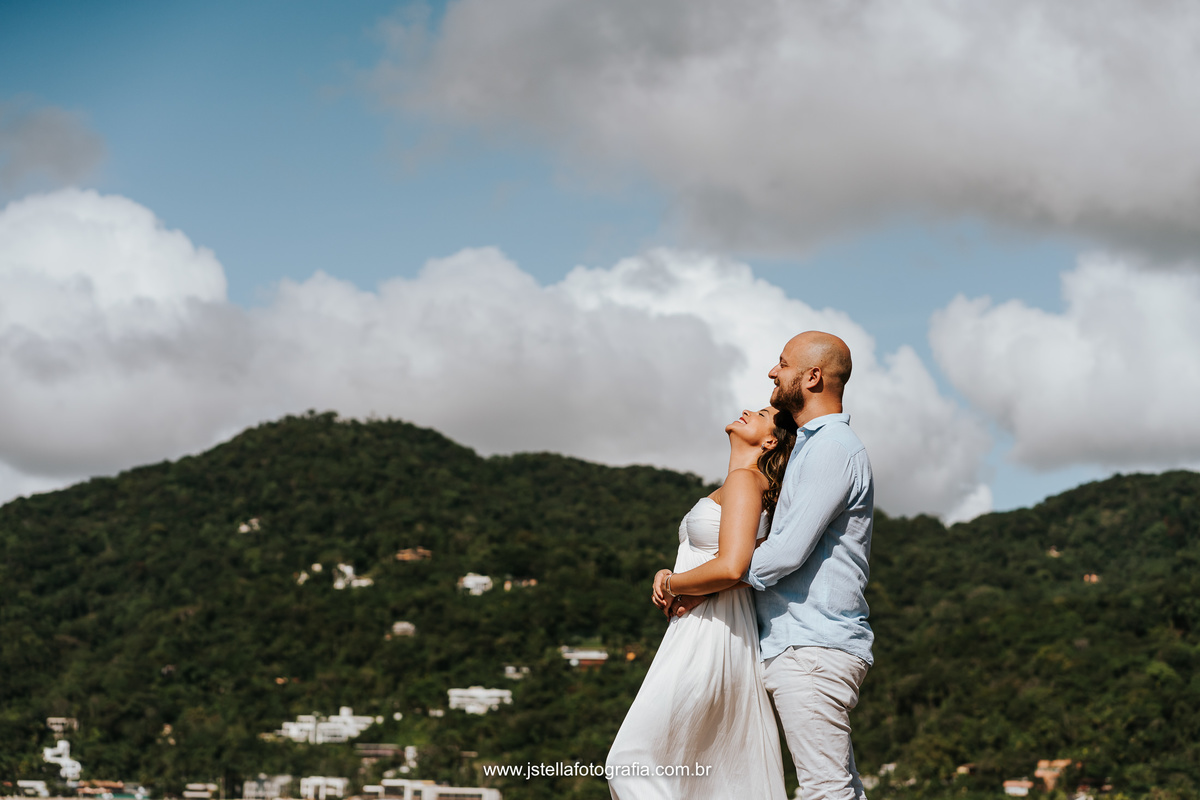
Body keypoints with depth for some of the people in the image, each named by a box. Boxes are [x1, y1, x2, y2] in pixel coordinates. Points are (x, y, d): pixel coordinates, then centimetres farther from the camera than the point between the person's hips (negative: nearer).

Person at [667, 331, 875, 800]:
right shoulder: (812, 446, 23)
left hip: (811, 651, -10)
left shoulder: (833, 449, -12)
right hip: (800, 643, 10)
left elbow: (787, 552, -18)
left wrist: (702, 588, -7)